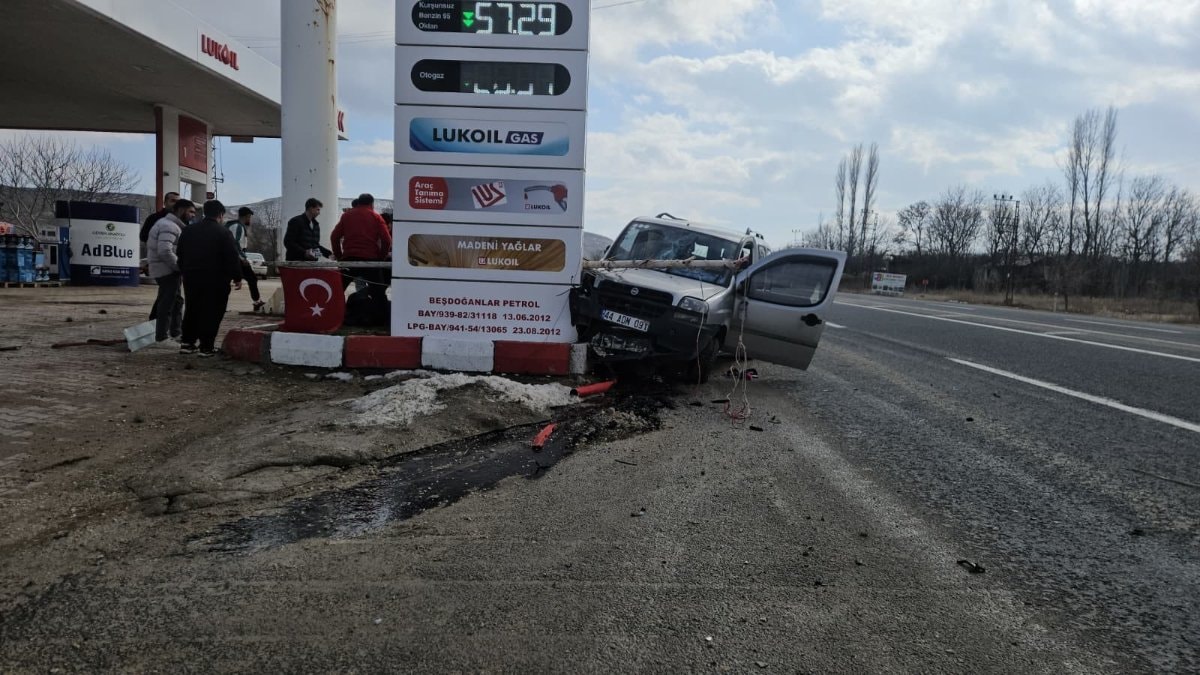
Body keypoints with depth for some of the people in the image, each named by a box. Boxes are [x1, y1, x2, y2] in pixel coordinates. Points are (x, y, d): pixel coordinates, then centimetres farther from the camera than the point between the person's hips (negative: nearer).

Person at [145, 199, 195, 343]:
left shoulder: (166, 223, 17)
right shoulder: (169, 226, -18)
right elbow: (165, 251, -29)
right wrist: (180, 266, -20)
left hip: (161, 269, 11)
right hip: (167, 271, -11)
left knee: (176, 301, 18)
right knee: (167, 303, -7)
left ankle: (176, 332, 27)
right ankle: (162, 337, -2)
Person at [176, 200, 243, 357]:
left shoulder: (188, 231, 9)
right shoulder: (223, 233, -11)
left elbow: (181, 256, 15)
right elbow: (232, 258, -13)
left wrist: (185, 273, 23)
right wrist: (237, 278, -4)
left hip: (191, 279, 6)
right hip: (215, 280, -6)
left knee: (191, 310, 16)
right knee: (211, 313, -1)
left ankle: (187, 342, 18)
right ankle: (206, 346, -1)